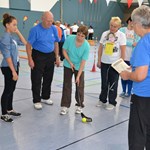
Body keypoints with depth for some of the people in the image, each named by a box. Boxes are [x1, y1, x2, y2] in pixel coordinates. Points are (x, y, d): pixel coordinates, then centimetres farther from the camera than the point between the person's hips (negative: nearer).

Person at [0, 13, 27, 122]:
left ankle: (10, 109, 31)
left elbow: (25, 42, 15)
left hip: (15, 65, 8)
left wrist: (18, 32, 6)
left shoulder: (12, 36, 6)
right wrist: (13, 71, -21)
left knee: (12, 89, 17)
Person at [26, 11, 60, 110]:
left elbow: (56, 44, 9)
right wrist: (30, 59, -16)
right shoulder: (35, 30, -13)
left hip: (50, 56, 5)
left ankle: (45, 97, 31)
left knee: (48, 79, 14)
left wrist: (57, 57, 7)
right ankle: (37, 101, 14)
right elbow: (29, 45, -11)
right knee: (36, 80, 1)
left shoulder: (54, 29, 1)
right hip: (38, 56, -5)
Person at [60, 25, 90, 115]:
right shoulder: (69, 39, -19)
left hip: (79, 67, -1)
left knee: (80, 86, 4)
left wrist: (78, 76, -23)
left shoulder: (86, 46, -23)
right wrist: (70, 62, -14)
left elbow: (83, 62, -22)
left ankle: (79, 105, 23)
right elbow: (64, 51, -6)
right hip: (68, 65, 2)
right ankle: (65, 106, 13)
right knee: (67, 85, 4)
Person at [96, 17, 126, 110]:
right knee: (104, 82, 13)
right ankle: (102, 100, 28)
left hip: (115, 63, -3)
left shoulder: (121, 35, -6)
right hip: (104, 62, 4)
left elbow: (123, 51, -7)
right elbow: (100, 48, 7)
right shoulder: (105, 34, 4)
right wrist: (99, 61, 6)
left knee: (113, 83, 5)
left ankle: (112, 102, 18)